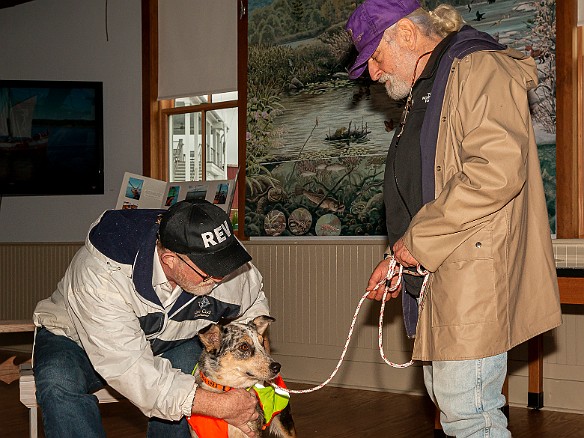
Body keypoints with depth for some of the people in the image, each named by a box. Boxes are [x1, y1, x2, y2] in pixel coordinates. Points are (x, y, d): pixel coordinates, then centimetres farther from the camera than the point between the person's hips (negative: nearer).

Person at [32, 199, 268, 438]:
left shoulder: (220, 252, -22)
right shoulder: (102, 274, -39)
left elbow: (253, 306, 1)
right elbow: (128, 369, -41)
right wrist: (216, 406, -44)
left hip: (166, 343, 4)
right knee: (59, 383, -36)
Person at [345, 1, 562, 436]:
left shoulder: (478, 67, -9)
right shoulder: (425, 93, 23)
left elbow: (498, 170, -24)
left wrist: (417, 239, -17)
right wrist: (399, 257, 15)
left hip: (474, 270, -10)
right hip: (438, 275, 10)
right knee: (446, 396, 14)